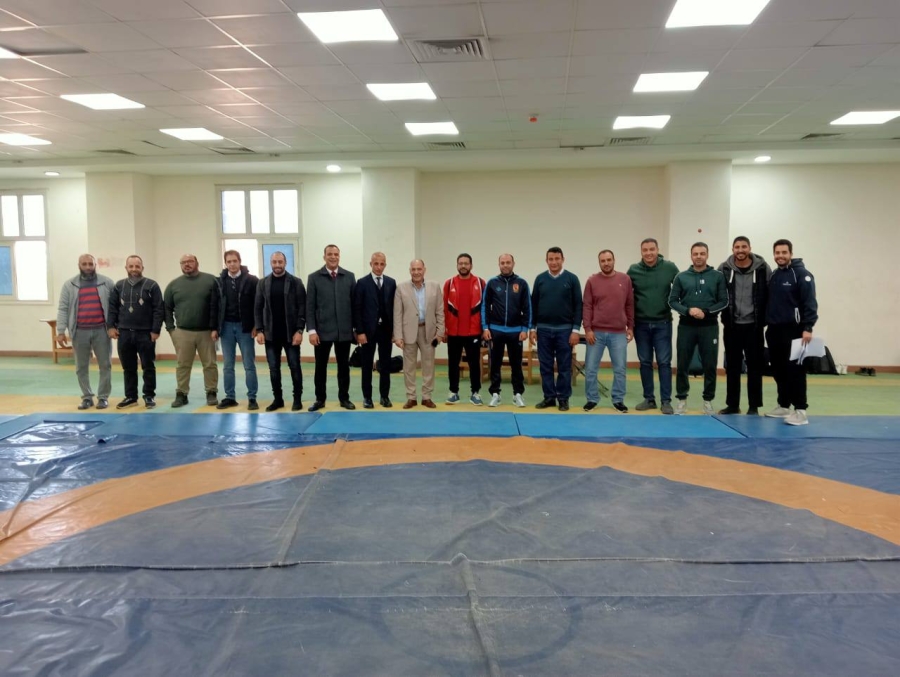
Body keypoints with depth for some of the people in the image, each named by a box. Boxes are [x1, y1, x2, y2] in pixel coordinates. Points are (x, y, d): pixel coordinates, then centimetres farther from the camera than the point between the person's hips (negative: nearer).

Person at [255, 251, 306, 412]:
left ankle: (297, 399, 11)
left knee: (294, 367, 3)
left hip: (291, 333, -3)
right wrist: (259, 330, -3)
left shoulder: (296, 282, -2)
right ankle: (277, 399, 16)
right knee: (274, 369, 7)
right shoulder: (263, 283, 6)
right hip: (271, 334, 3)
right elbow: (258, 308, 6)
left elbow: (302, 307, -5)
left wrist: (299, 330, -12)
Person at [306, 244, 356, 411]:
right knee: (321, 366, 6)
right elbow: (310, 306, -2)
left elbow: (355, 303, 6)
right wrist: (311, 330, -8)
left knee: (344, 366, 9)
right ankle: (320, 399, 17)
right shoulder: (314, 278, 0)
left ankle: (344, 398, 19)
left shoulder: (349, 277, 5)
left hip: (345, 331, 1)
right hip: (322, 331, -1)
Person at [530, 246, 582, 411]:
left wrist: (576, 329, -8)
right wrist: (532, 328, 5)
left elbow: (578, 305, -3)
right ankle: (549, 397, 15)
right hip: (544, 329, 2)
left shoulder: (571, 279, -2)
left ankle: (563, 398, 12)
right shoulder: (540, 279, 5)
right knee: (545, 366, 6)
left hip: (564, 329, -2)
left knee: (564, 366, 3)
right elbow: (533, 305, 9)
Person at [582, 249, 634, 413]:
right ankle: (592, 399, 16)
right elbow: (587, 306, -1)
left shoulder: (625, 279, 4)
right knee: (590, 368, 3)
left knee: (620, 369, 5)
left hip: (619, 333, 1)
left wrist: (630, 327, 6)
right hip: (596, 332, -1)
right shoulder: (592, 281, 0)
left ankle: (618, 400, 18)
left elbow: (630, 305, 8)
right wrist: (587, 329, -7)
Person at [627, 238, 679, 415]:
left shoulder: (670, 267, -3)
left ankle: (666, 401, 6)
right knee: (645, 362, 8)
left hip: (663, 323, -1)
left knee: (664, 362, 0)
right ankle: (649, 399, 17)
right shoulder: (633, 270, 0)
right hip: (641, 324, 2)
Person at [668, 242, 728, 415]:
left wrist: (706, 312, -13)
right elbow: (672, 301, 3)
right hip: (686, 326, 1)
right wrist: (688, 310, -13)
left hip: (709, 327, 0)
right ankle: (682, 399, 16)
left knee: (710, 365, 3)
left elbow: (724, 301, 1)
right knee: (682, 365, 4)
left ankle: (708, 400, 15)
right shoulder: (681, 277, 5)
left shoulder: (718, 276, 4)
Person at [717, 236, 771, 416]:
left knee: (754, 366, 4)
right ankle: (732, 404, 18)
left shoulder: (763, 268, -5)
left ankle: (754, 406, 13)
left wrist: (764, 318, -1)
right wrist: (724, 316, 2)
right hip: (732, 325, 1)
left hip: (754, 326, -1)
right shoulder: (724, 269, -2)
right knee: (732, 366, 9)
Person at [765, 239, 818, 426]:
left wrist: (807, 328, -21)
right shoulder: (773, 275, 15)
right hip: (774, 330, 7)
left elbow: (810, 302, -14)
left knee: (795, 371, -8)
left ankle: (800, 411, -6)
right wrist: (766, 323, 13)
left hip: (793, 330, -7)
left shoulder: (801, 274, -7)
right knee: (778, 370, 11)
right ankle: (784, 406, 22)